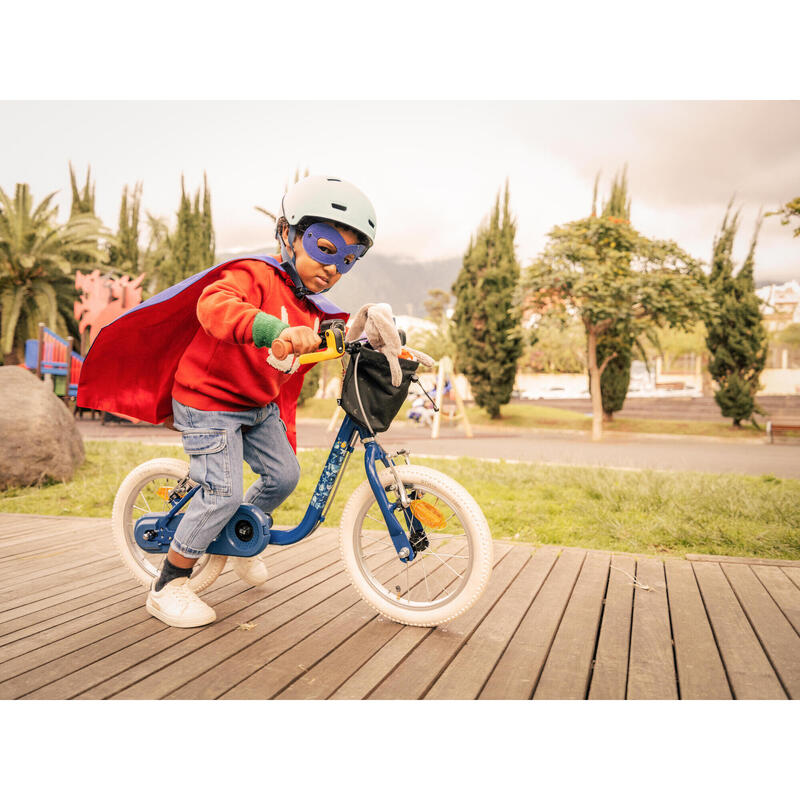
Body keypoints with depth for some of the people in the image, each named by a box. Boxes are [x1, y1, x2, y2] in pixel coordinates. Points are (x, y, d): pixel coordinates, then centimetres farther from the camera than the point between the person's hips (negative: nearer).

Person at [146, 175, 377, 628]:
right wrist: (276, 329, -62)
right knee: (224, 494, -13)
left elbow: (290, 382, 14)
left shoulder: (312, 315, 5)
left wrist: (285, 433, 14)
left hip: (260, 407, 8)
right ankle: (168, 588, 6)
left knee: (285, 474, 5)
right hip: (208, 400, -8)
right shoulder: (254, 276, -20)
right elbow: (215, 305, -45)